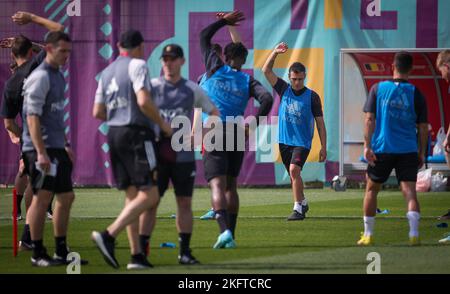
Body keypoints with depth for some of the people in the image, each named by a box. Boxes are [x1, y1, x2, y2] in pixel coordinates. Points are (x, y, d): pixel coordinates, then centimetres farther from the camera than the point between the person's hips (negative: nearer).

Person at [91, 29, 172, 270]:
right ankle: (108, 235, -21)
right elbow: (144, 101, -20)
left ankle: (137, 255, 6)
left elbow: (98, 112, 14)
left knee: (132, 195, 10)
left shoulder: (107, 72, 15)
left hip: (113, 133, 8)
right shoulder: (137, 65, -7)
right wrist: (163, 125, -7)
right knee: (149, 196, -7)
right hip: (136, 134, -8)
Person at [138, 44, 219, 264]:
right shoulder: (152, 86, 1)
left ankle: (185, 251, 10)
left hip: (183, 155, 2)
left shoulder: (192, 89, 5)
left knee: (185, 202, 4)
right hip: (157, 153, -2)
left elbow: (214, 114, 14)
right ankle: (142, 249, 0)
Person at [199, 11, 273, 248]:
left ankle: (225, 230, -33)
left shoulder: (216, 68, 4)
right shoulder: (248, 81, 7)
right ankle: (231, 235, 17)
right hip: (236, 135, 3)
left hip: (213, 133, -3)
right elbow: (267, 98, -9)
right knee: (231, 186, 17)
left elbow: (204, 37, 16)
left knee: (217, 185, -13)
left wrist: (224, 21, 25)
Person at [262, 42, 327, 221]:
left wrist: (324, 147, -3)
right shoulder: (284, 90, 4)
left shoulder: (312, 97, -4)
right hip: (284, 140, 4)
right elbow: (266, 71, -1)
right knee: (293, 175, 13)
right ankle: (303, 203, 33)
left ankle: (298, 209, -21)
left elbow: (320, 123, 0)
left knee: (294, 170, -22)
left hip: (302, 142, -4)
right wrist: (275, 52, -12)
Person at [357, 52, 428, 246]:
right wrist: (421, 153, 11)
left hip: (381, 149, 0)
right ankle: (414, 234, -19)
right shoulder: (415, 93, 1)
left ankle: (368, 235, 20)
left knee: (371, 189, 16)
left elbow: (369, 119, -4)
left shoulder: (378, 88, 1)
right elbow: (423, 127, 3)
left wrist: (367, 146, -4)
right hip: (408, 150, 0)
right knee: (409, 191, -3)